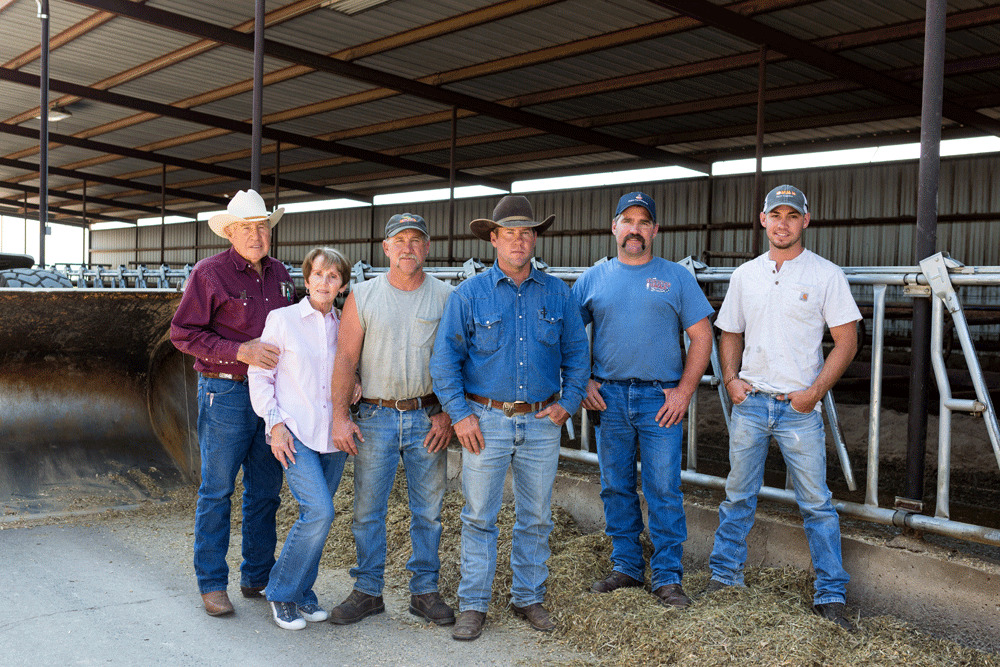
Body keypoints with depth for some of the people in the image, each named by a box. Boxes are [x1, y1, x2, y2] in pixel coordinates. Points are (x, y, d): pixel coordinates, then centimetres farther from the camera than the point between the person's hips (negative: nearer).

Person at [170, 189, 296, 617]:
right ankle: (212, 584, 12)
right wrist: (241, 351, -20)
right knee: (217, 490, 1)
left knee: (266, 489, 11)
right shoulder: (210, 273, -6)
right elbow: (183, 333, -10)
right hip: (226, 392, -6)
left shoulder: (279, 274, 11)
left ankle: (258, 577, 23)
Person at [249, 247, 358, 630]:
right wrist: (275, 423, -10)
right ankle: (281, 592, 2)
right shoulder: (282, 319, -1)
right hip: (295, 433, -5)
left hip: (333, 436, 5)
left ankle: (302, 592, 24)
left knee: (316, 517, 7)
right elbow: (259, 375, -1)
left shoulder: (342, 328, 11)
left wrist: (354, 384, 2)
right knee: (319, 511, -17)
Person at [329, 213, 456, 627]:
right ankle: (368, 591, 19)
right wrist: (339, 416, -5)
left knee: (428, 509, 7)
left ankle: (425, 590, 19)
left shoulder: (445, 296, 3)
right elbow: (345, 359, 1)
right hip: (375, 417, 0)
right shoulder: (363, 296, 3)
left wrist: (446, 414, -5)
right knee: (368, 509, 5)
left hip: (427, 418, 0)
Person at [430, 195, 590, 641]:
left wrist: (569, 402, 1)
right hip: (487, 420, -2)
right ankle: (473, 604, 13)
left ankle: (528, 597, 25)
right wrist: (460, 414, -9)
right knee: (479, 516, 2)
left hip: (542, 422, 2)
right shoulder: (469, 294, -1)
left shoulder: (557, 294, 7)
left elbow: (576, 352, 12)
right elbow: (445, 357, -3)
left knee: (536, 517, 10)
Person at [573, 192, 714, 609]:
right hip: (608, 397, 2)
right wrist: (582, 381, 1)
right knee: (616, 488, 9)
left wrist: (684, 391, -7)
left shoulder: (676, 277, 4)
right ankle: (626, 567, 23)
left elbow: (702, 337, 2)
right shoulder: (593, 279, 9)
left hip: (661, 398, -2)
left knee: (664, 491, -2)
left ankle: (667, 577, 8)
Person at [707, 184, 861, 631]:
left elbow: (846, 342, -2)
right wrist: (731, 377, 0)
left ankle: (831, 595, 11)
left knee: (816, 502, 1)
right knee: (738, 496, 12)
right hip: (749, 402, 3)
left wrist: (815, 391, -12)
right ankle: (724, 577, 25)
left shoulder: (826, 275, -2)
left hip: (799, 408, -3)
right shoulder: (745, 275, 9)